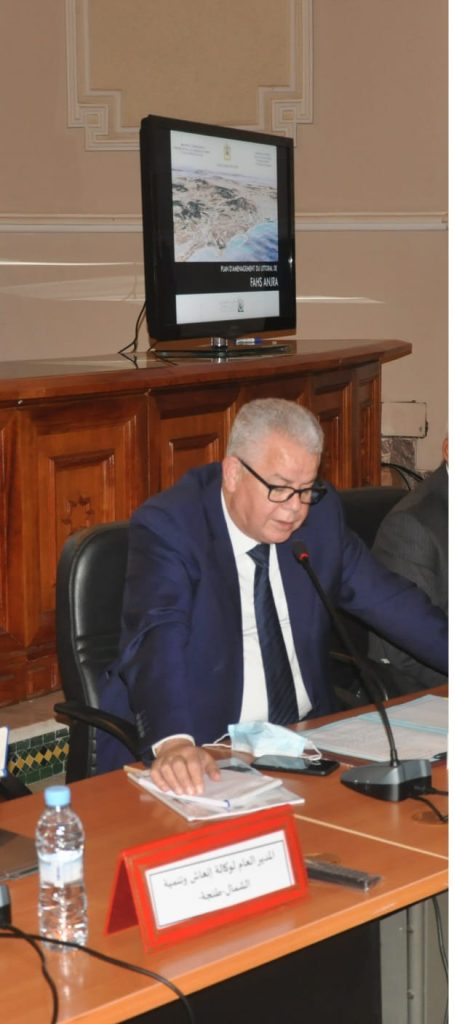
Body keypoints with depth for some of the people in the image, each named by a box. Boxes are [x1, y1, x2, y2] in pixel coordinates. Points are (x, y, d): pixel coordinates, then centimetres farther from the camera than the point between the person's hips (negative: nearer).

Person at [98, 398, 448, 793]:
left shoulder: (320, 510, 5)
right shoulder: (168, 525, -13)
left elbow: (384, 597, 14)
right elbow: (159, 637, -27)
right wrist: (174, 741, -43)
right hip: (201, 749, -6)